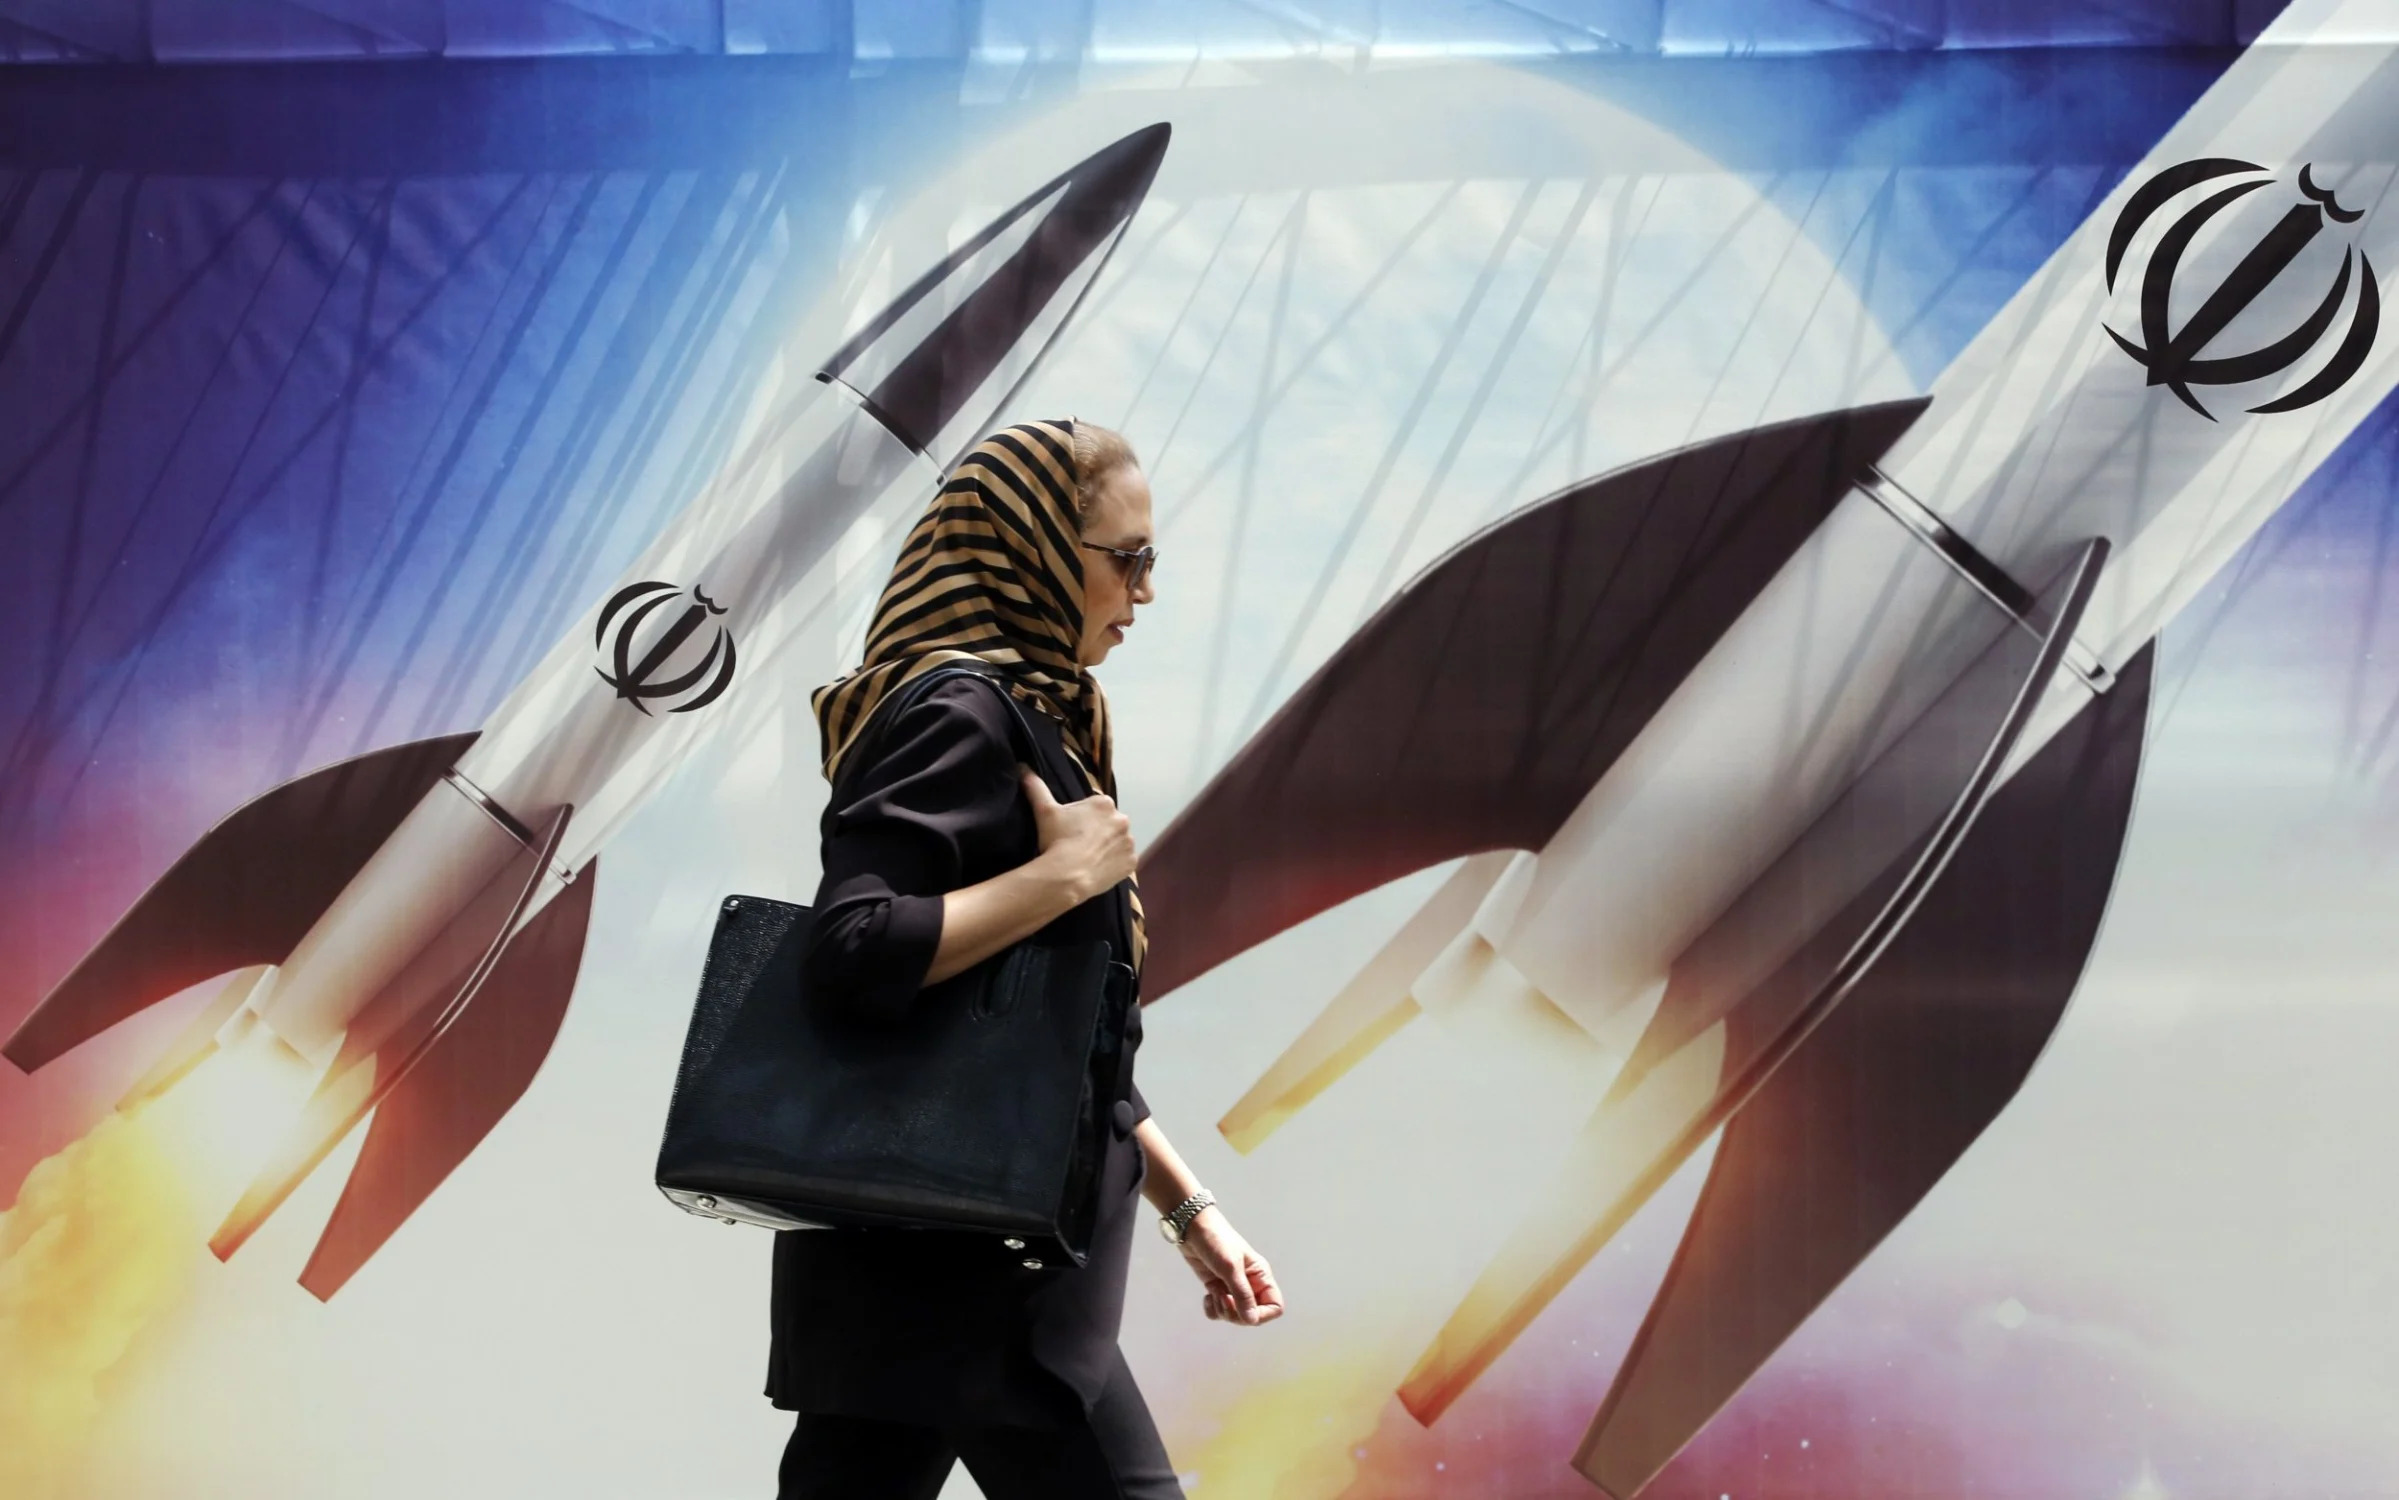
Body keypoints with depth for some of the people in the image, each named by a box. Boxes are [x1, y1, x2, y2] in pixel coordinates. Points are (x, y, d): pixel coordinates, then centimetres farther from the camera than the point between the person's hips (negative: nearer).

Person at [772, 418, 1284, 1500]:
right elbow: (855, 949, -27)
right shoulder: (961, 714, -12)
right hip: (969, 1268, -10)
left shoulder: (1027, 720, 17)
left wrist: (1184, 1205, 20)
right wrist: (1069, 873, -18)